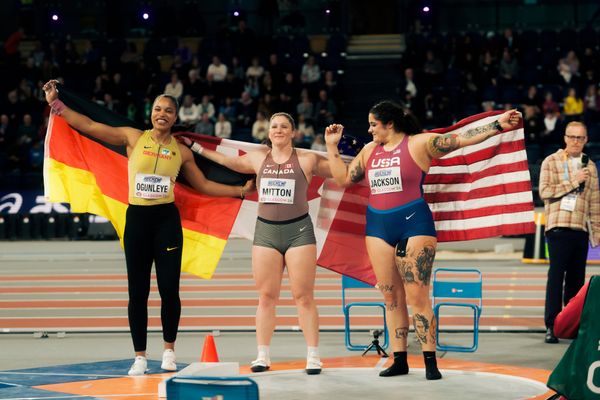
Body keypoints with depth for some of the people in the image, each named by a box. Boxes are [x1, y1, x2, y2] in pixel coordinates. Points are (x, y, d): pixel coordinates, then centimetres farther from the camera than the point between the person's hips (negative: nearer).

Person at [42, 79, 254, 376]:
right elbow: (87, 125, 1)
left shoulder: (181, 151, 7)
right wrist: (55, 103, -4)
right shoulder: (133, 138, 2)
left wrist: (240, 190, 12)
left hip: (167, 220, 1)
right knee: (137, 291, 2)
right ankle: (140, 356, 10)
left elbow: (203, 185, 17)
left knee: (169, 289, -3)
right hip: (137, 219, 0)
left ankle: (169, 350, 16)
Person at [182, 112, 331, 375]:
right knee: (266, 297, 3)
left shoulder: (306, 160, 1)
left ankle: (313, 357, 0)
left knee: (303, 296, -4)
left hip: (298, 231, -3)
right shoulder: (258, 158, 10)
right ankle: (262, 356, 7)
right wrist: (197, 148, 27)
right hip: (265, 231, 3)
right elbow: (228, 161, 24)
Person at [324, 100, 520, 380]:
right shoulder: (369, 151, 14)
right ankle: (399, 360, 11)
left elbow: (461, 139, -7)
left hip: (414, 223, -5)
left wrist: (497, 126, -15)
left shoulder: (419, 144, -3)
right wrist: (332, 146, 13)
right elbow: (343, 179, 17)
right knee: (391, 296, 6)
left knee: (417, 295, -10)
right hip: (378, 226, 5)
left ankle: (430, 361, -5)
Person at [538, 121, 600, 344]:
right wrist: (573, 182, -13)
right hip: (558, 227, -4)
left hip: (580, 229, 4)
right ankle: (551, 326, -7)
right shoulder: (551, 162, 2)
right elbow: (544, 191, -11)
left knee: (576, 278, 6)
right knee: (556, 276, -8)